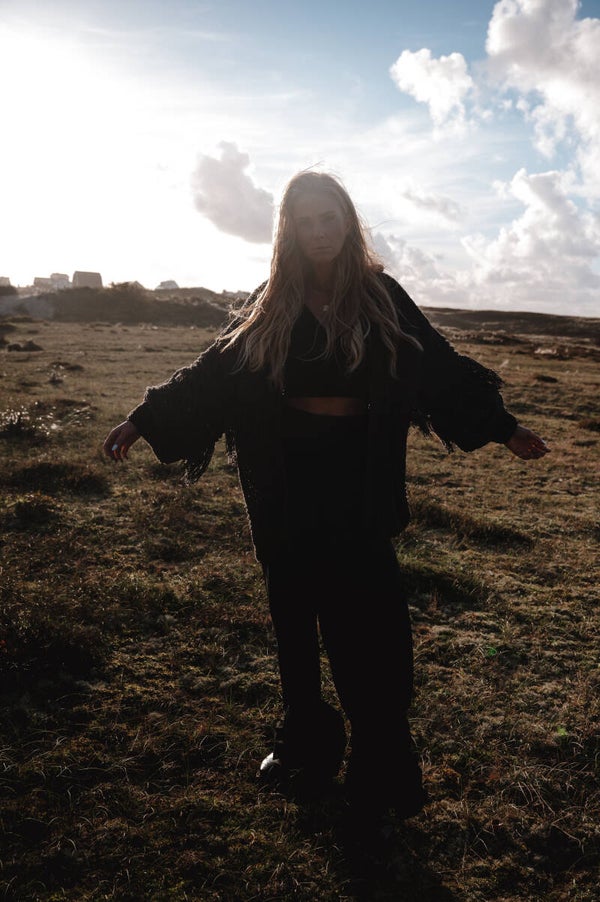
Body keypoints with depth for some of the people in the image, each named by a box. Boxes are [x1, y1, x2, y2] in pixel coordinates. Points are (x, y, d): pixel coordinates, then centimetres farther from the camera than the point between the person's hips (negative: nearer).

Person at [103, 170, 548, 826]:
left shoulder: (379, 295, 3)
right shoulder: (271, 304, 6)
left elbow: (441, 366, 4)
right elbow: (213, 369, 6)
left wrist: (502, 427, 1)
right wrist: (143, 420, 2)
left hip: (354, 479, -2)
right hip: (284, 480, 2)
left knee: (366, 620, -1)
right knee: (293, 616, 12)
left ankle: (380, 771, 15)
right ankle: (303, 743, 31)